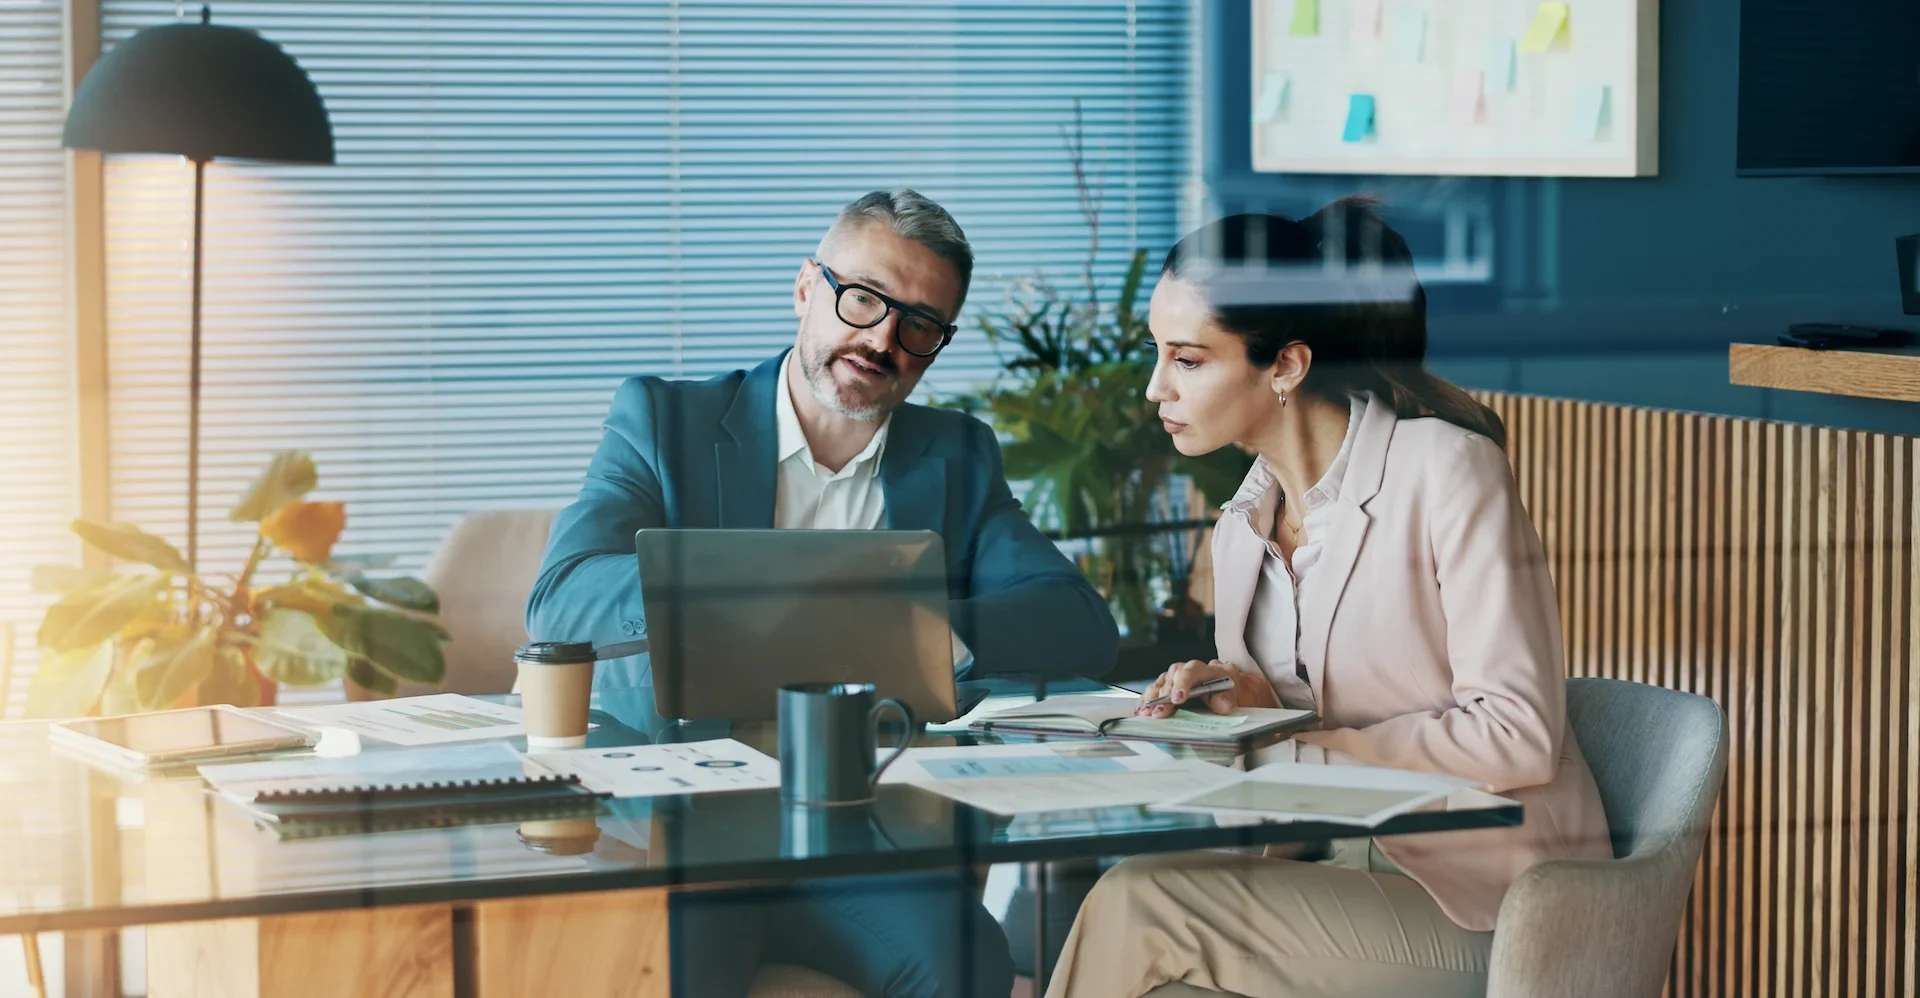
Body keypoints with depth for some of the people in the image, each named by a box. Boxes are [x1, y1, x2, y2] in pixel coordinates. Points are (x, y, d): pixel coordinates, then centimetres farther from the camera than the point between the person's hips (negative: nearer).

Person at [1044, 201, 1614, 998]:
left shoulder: (1446, 468, -12)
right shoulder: (1242, 528, 11)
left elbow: (1518, 737, -17)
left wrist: (1302, 731, -15)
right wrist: (1217, 703, -4)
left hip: (1479, 903, -7)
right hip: (1341, 869, 7)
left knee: (1137, 906, -22)